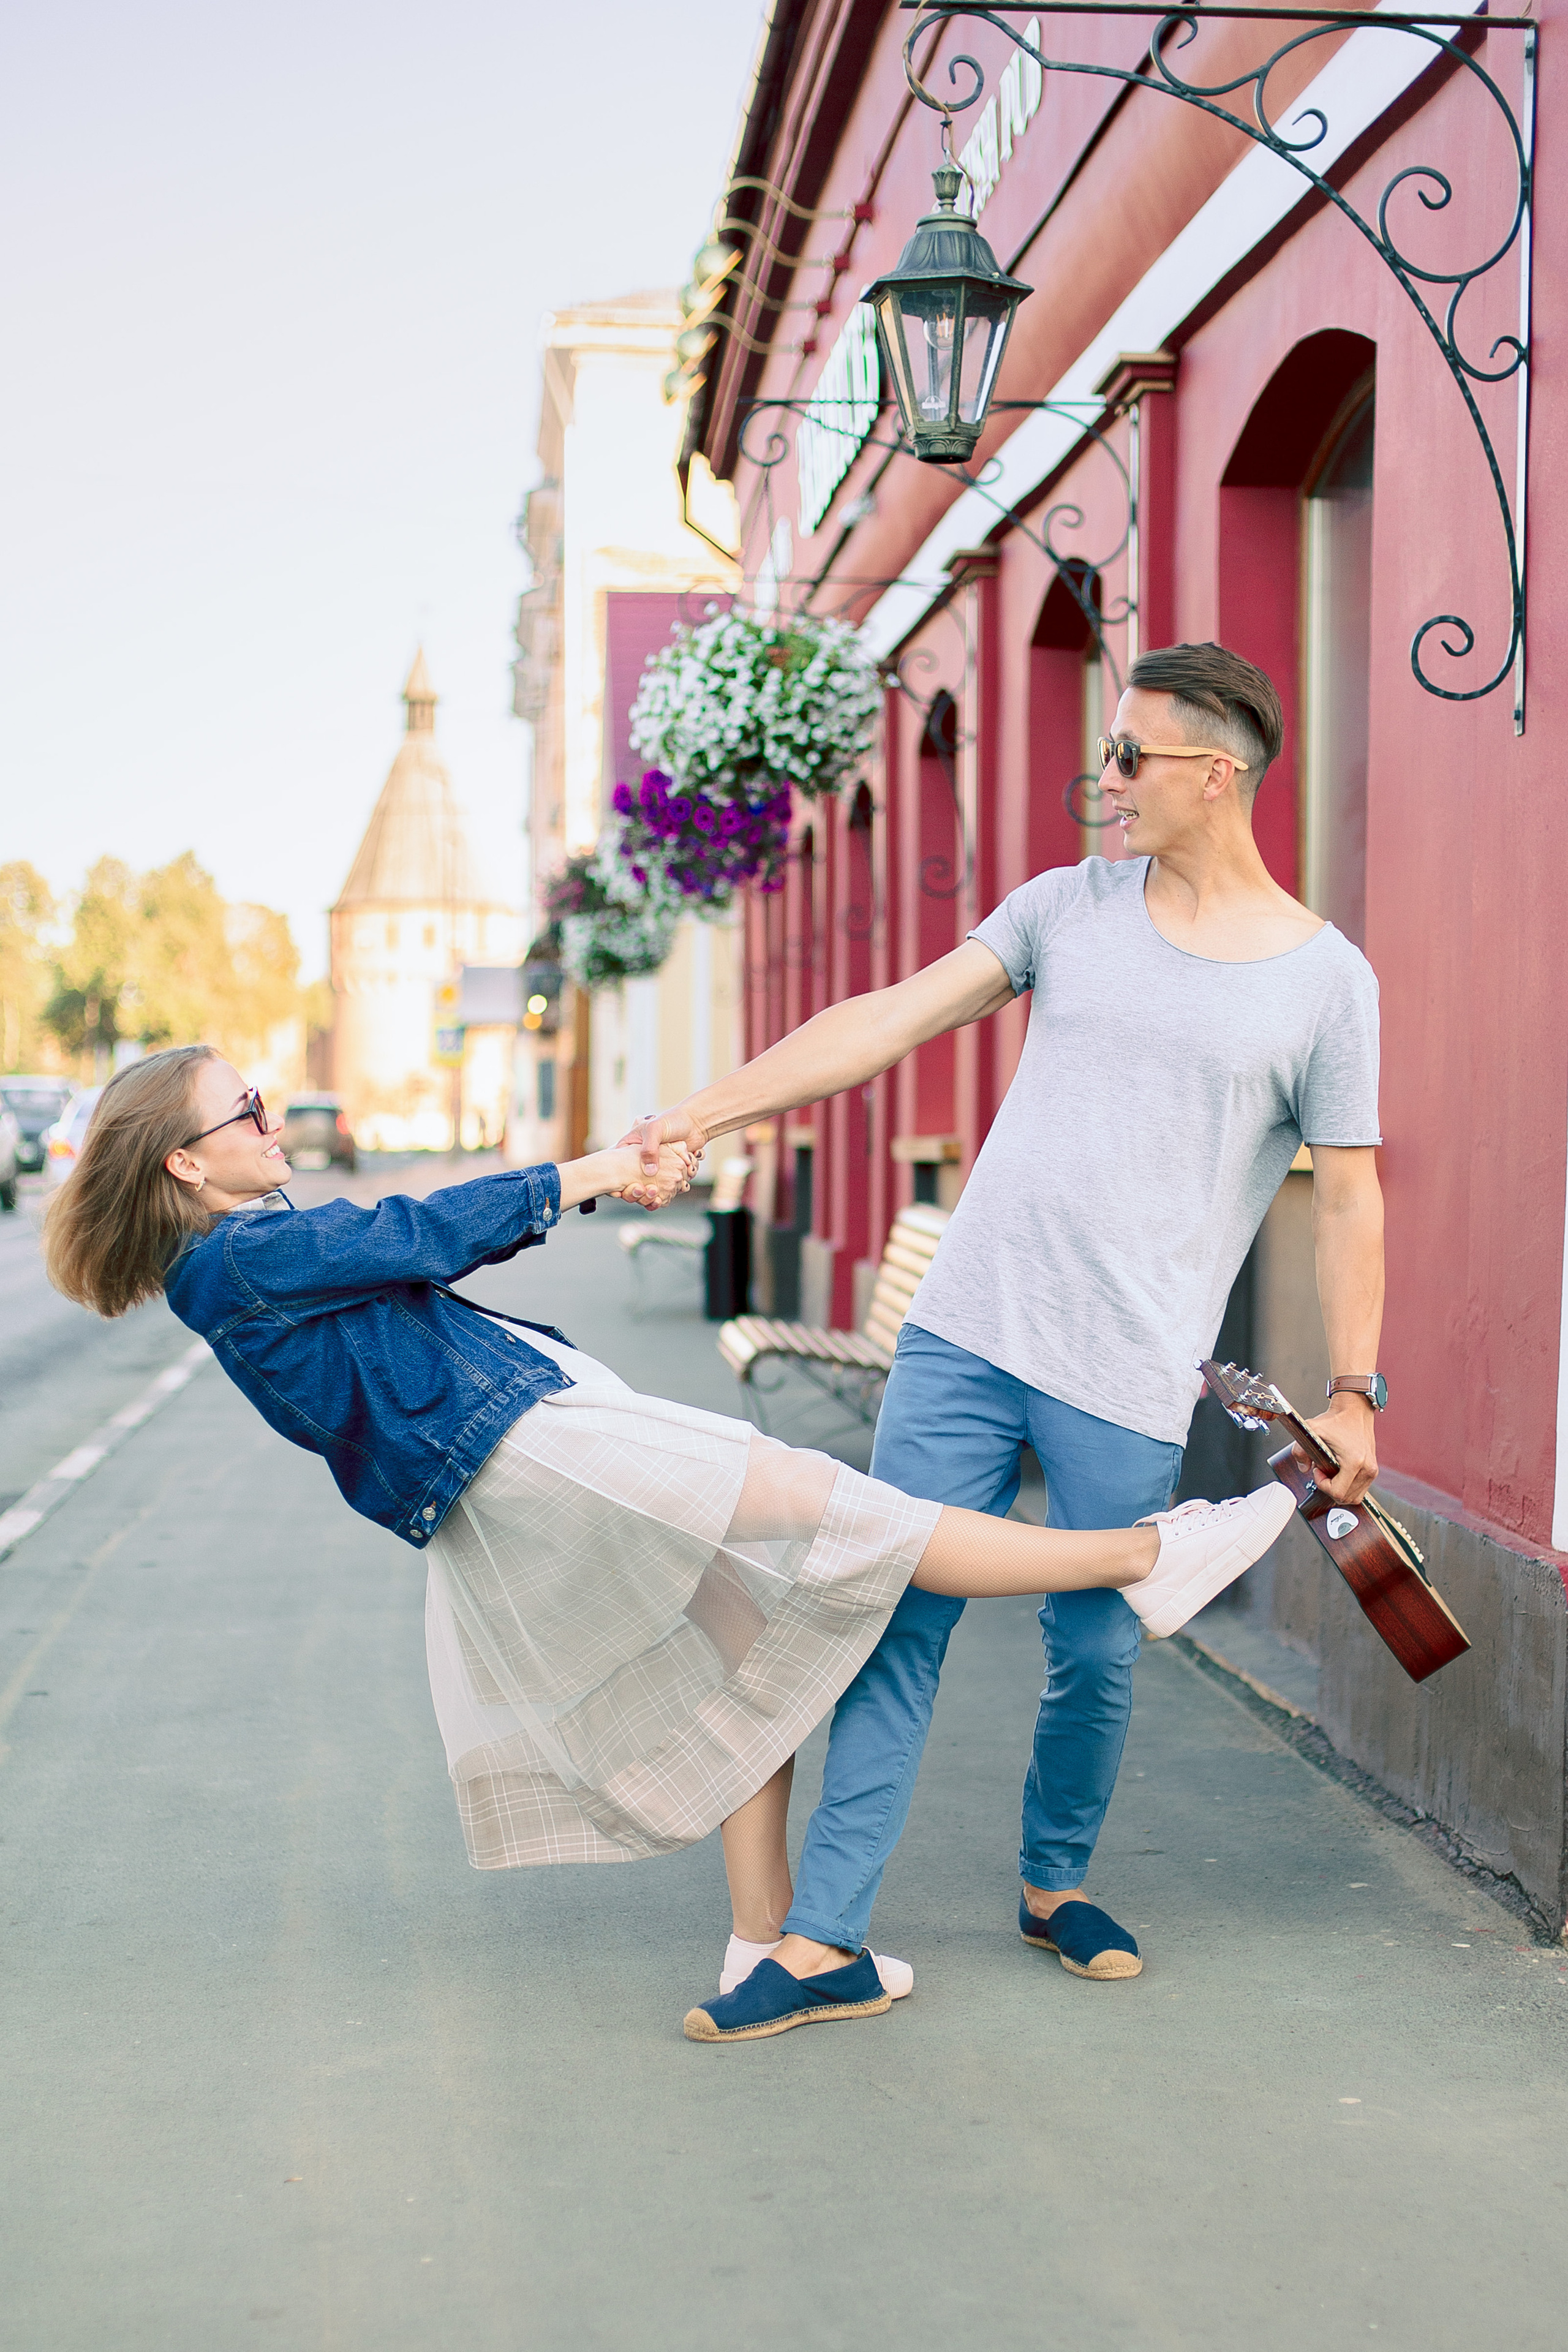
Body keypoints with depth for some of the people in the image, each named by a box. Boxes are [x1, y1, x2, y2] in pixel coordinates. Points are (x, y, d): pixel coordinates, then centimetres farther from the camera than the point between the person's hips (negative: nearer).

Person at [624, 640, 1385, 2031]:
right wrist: (710, 1111, 1)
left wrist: (1354, 1393, 0)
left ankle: (1055, 1885, 31)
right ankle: (825, 1932, 5)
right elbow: (890, 1020, 6)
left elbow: (1347, 1196, 4)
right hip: (964, 1336, 2)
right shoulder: (1071, 906, 9)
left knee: (1096, 1655, 5)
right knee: (898, 1625, -1)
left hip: (1129, 1383, -2)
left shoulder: (1325, 978, 1)